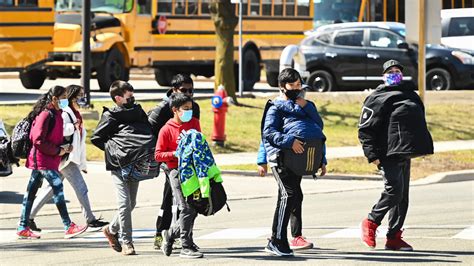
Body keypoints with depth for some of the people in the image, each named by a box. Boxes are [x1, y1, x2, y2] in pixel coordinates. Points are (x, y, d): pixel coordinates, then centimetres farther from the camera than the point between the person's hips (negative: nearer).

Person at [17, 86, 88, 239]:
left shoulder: (56, 114, 14)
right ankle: (68, 227, -14)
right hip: (43, 159, -10)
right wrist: (58, 151, -16)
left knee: (31, 191, 9)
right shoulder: (46, 115, -15)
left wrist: (64, 148, 6)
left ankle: (23, 228, 12)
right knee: (57, 187, -13)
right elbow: (38, 140, -20)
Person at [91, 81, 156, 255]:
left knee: (131, 203, 12)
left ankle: (112, 229, 33)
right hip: (119, 166, -6)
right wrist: (113, 150, -8)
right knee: (125, 203, -10)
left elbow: (149, 128, 18)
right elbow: (96, 138, -3)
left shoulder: (137, 111, 13)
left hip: (135, 166, 6)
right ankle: (126, 243, -5)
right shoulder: (110, 117, -4)